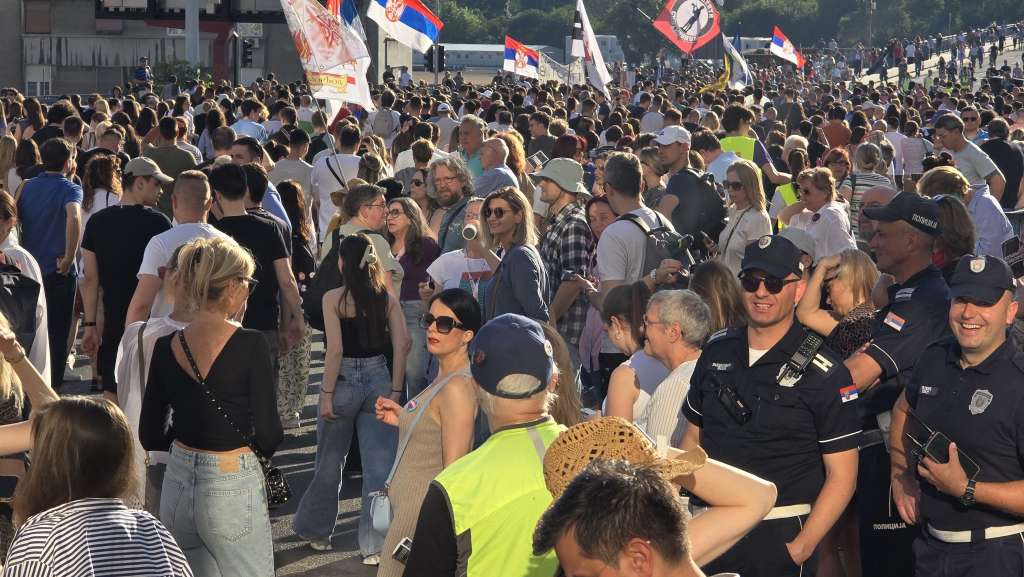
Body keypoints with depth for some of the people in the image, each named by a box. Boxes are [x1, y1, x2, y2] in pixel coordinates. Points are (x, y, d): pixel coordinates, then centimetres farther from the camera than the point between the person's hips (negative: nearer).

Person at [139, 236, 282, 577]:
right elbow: (269, 436, -12)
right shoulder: (250, 345, -15)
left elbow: (150, 437, 5)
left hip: (177, 486, 5)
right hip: (231, 490, -5)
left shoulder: (166, 347, -1)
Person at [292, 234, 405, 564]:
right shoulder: (387, 298, 1)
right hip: (379, 379, 2)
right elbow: (402, 345, -5)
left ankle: (315, 530, 31)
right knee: (380, 466, 4)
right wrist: (395, 391, 1)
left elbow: (335, 350, -14)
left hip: (345, 380, -2)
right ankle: (375, 545, 3)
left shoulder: (334, 298, -9)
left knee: (329, 463, 15)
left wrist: (326, 395, -9)